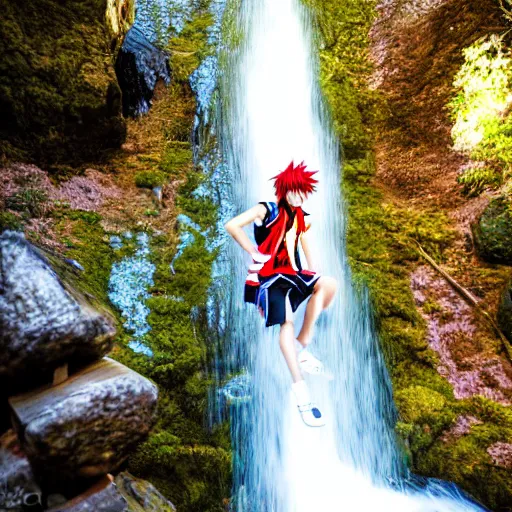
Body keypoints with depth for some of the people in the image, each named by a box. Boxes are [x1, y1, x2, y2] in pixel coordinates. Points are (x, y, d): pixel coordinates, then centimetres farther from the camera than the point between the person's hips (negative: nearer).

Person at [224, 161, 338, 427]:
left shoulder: (302, 218, 13)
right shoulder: (266, 210, -6)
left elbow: (307, 251, 17)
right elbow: (231, 225, -18)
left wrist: (316, 282, 6)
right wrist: (254, 253, -13)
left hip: (292, 273, 6)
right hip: (268, 275, -6)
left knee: (329, 284, -20)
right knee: (286, 321, -25)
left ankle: (302, 348, -12)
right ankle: (300, 390, -21)